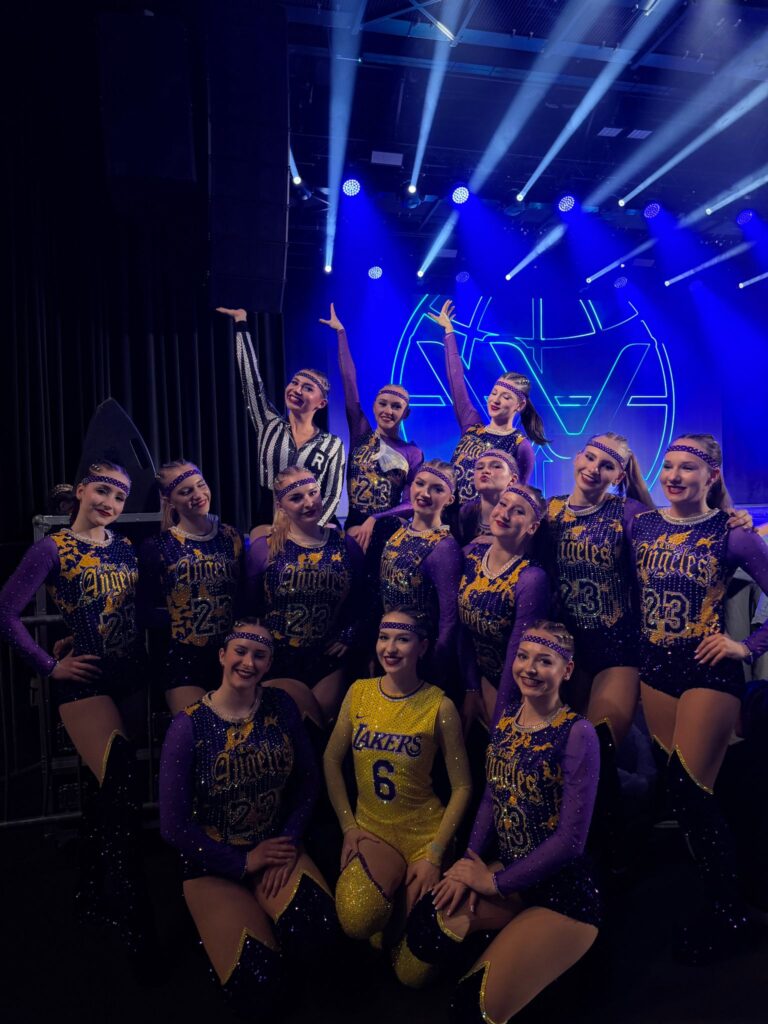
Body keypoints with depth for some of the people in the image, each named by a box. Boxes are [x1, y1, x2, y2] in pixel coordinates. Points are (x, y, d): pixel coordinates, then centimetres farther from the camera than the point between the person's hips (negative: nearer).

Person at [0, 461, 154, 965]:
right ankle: (137, 927, 2)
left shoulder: (126, 547, 8)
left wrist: (146, 660, 3)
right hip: (85, 681, -5)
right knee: (125, 788, -13)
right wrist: (50, 666, -8)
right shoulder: (52, 549, -7)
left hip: (131, 677, 6)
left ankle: (92, 894, 39)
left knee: (109, 785, 17)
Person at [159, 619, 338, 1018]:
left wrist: (291, 841, -10)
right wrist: (242, 863, -9)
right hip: (214, 864, -2)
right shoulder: (189, 726, -17)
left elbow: (307, 781, 2)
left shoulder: (281, 707, -7)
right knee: (257, 989, -16)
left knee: (318, 932, -23)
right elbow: (174, 825, -13)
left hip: (277, 847, 3)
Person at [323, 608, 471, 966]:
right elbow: (331, 760, 3)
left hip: (424, 832, -2)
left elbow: (462, 786, -8)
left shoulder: (439, 705, -13)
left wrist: (435, 854, -12)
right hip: (371, 829, 2)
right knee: (356, 920, -27)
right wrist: (348, 826, -3)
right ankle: (393, 883, 7)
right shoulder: (358, 692, -3)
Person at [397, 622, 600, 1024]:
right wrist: (470, 861, -5)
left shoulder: (577, 734, -20)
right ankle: (508, 945, 11)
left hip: (564, 893, -6)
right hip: (508, 873, 6)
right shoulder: (506, 717, 0)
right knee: (428, 919, -14)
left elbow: (571, 838, -19)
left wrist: (495, 882, -12)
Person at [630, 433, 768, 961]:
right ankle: (724, 907, 32)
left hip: (708, 670, -4)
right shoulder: (642, 526, 3)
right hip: (656, 667, 5)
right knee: (678, 786, 12)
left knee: (689, 791, -5)